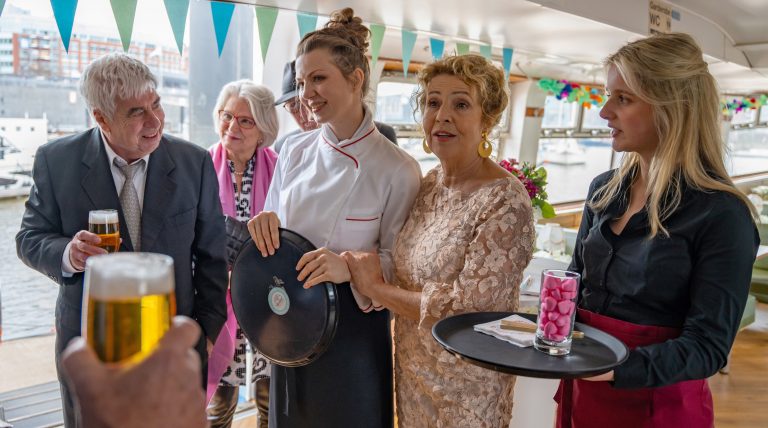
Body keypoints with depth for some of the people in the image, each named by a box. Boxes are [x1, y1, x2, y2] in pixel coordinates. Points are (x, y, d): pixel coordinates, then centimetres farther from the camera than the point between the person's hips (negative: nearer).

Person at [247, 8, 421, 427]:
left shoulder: (397, 170, -15)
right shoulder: (294, 152, -1)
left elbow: (398, 263, -9)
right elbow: (273, 237, 8)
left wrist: (351, 268, -28)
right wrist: (264, 225, -15)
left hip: (351, 327, -4)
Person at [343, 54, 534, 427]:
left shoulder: (506, 203, -22)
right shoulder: (429, 184, -1)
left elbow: (466, 312, -25)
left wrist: (375, 287, -17)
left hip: (464, 388, -6)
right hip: (412, 369, 6)